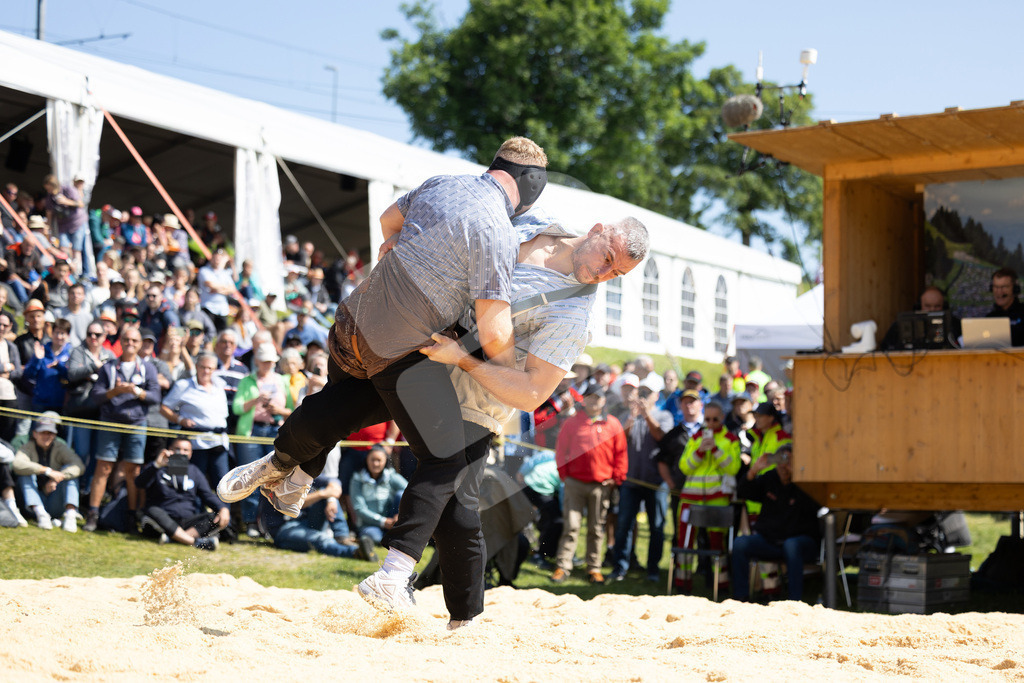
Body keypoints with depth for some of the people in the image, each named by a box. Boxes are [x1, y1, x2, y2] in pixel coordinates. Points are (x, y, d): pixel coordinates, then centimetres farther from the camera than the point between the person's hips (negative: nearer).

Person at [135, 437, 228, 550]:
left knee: (219, 519, -20)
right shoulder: (157, 469, 6)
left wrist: (223, 508, -11)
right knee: (153, 512, -35)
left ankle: (173, 537, -40)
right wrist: (157, 465, -27)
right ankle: (195, 542, -45)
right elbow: (139, 483, -11)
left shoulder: (194, 471, 18)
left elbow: (207, 495, 10)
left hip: (187, 521, 3)